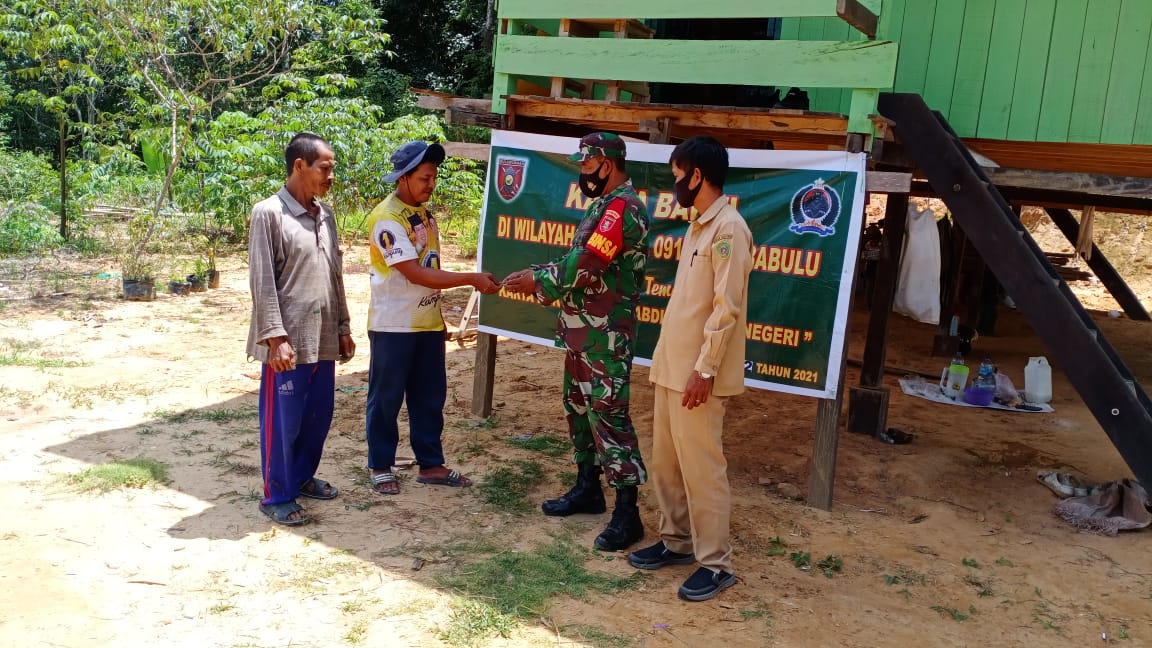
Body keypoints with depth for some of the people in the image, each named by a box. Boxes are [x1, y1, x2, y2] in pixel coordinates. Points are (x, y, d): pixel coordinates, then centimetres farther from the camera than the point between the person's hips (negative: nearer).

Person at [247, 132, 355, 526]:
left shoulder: (325, 214, 12)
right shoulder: (268, 213, -10)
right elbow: (262, 282, -13)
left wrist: (342, 327, 15)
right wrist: (276, 337, -17)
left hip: (323, 339, 7)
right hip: (288, 341, -7)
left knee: (318, 415, 16)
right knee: (282, 421, 3)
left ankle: (302, 477, 34)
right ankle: (277, 496, 15)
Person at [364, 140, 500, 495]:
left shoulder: (424, 211, 8)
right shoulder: (387, 219, -18)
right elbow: (416, 274, -24)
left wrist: (438, 317, 14)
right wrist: (471, 278, -26)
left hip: (428, 323, 8)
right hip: (393, 326, -7)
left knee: (430, 396, 12)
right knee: (386, 398, 5)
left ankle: (431, 464, 23)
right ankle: (380, 466, 19)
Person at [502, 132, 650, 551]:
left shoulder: (622, 206, -17)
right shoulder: (604, 204, 18)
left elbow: (586, 265, -23)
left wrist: (539, 282, -12)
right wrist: (539, 275, 6)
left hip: (606, 334, -11)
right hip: (582, 329, 11)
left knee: (608, 415, -8)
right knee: (578, 407, 17)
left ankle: (627, 513, -2)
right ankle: (587, 489, 30)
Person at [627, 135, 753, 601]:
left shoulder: (728, 228, -14)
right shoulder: (697, 226, 15)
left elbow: (727, 307, -19)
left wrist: (705, 368, -21)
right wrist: (668, 358, 17)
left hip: (698, 372, -9)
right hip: (672, 365, 9)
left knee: (700, 466, -2)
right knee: (666, 460, 15)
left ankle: (716, 563, 9)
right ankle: (677, 540, 28)